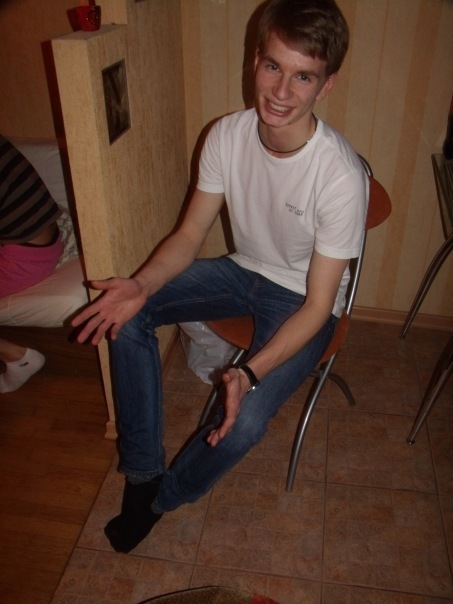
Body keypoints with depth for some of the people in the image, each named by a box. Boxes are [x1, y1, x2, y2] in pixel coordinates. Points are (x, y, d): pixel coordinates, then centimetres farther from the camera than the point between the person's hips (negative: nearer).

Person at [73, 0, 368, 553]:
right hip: (244, 270, 5)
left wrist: (250, 374, -37)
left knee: (244, 422, -25)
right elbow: (191, 233, -6)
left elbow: (318, 305, -24)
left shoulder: (341, 176, -29)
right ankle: (141, 471, 0)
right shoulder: (227, 135, -14)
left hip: (302, 299, -4)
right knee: (126, 315, -14)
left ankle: (161, 498, 9)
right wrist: (141, 285, -25)